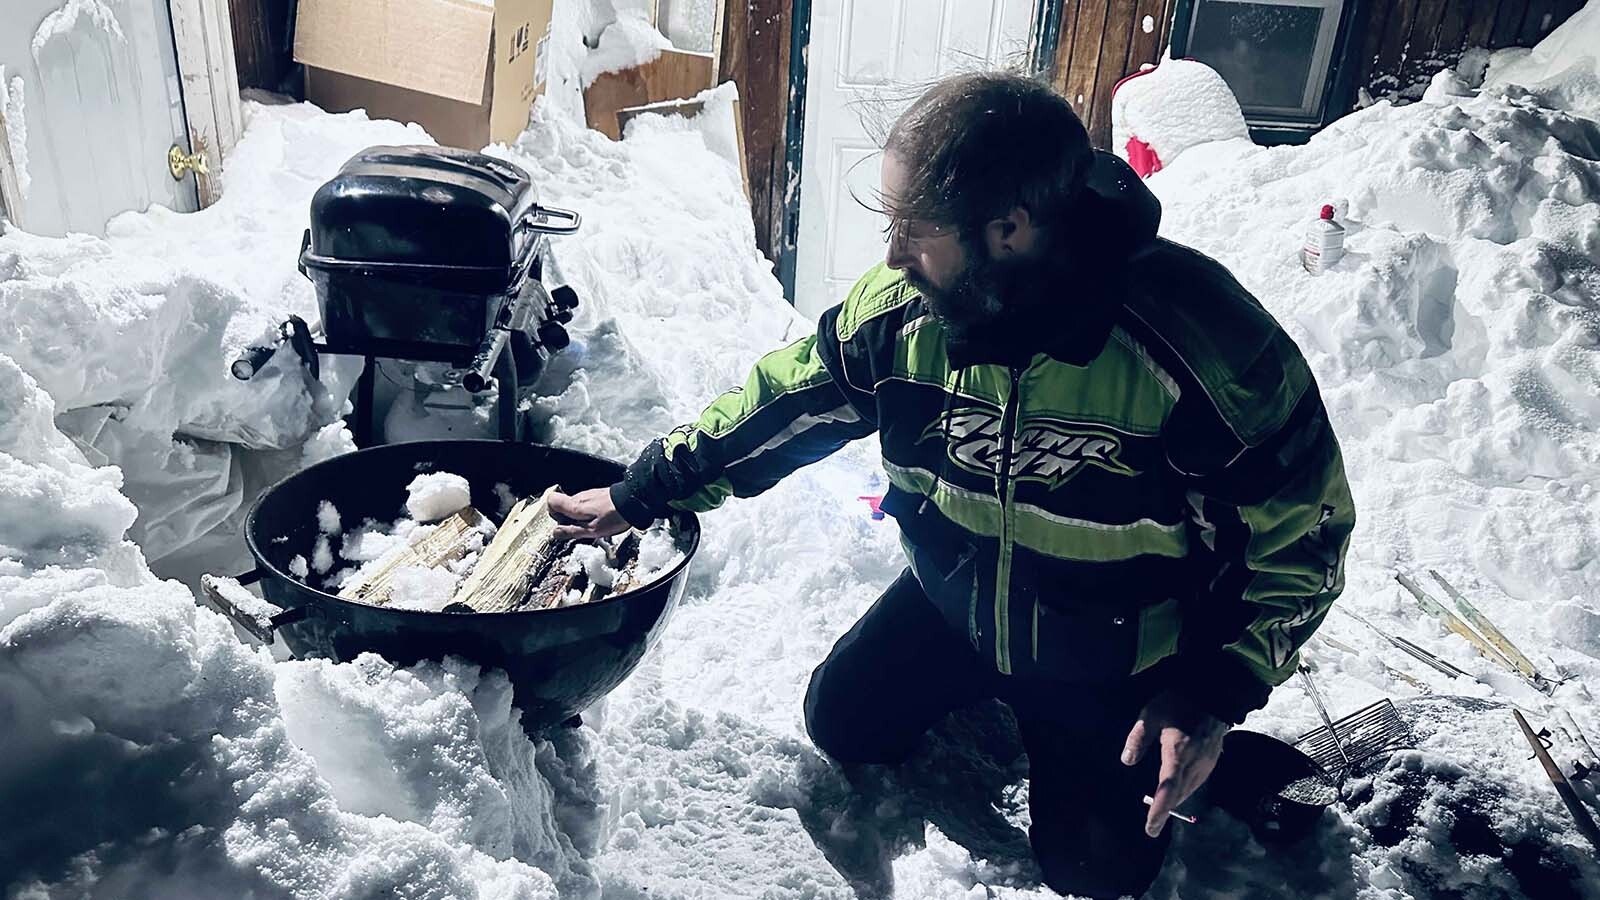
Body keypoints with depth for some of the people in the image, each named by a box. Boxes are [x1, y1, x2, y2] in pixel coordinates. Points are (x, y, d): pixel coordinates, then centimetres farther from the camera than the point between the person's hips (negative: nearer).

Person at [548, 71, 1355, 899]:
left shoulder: (1200, 349, -35)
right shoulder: (900, 306, -22)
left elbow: (1300, 536, -21)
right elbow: (780, 402, -7)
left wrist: (1212, 694, -25)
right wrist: (641, 495, 0)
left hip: (1115, 654, -3)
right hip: (953, 602, 4)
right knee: (844, 725, 8)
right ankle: (991, 694, 32)